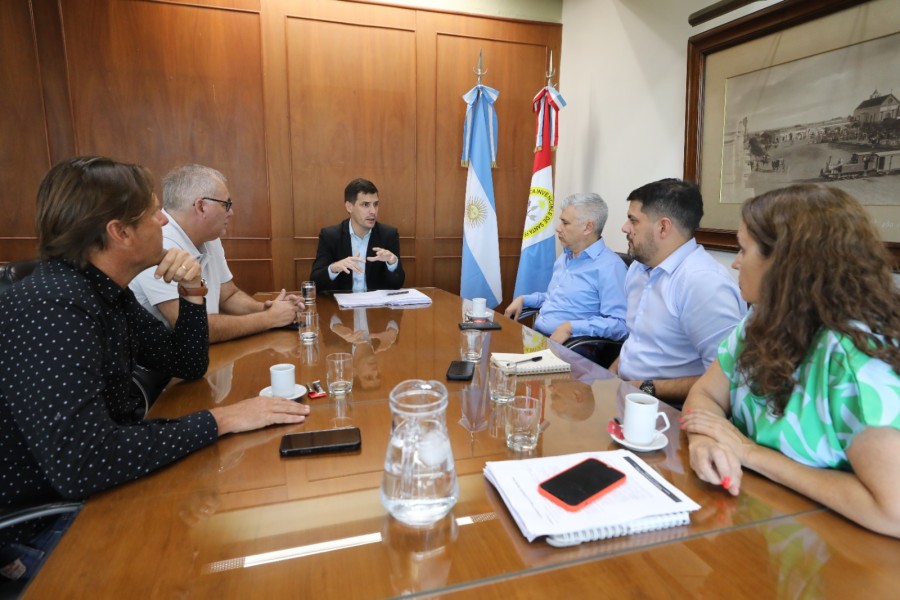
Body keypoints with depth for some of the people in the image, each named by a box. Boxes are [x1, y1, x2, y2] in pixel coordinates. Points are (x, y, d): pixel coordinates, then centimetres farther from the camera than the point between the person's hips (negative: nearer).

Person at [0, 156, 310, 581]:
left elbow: (188, 366, 7)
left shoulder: (106, 291, 0)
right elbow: (81, 465, -38)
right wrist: (219, 420, -31)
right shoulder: (51, 307, -28)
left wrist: (191, 291, -8)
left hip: (99, 490, 8)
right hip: (46, 528, -7)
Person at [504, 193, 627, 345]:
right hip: (536, 337, 8)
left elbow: (620, 324, -21)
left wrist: (570, 327, -26)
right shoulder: (565, 256, 16)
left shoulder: (609, 266, -13)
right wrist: (523, 299, 14)